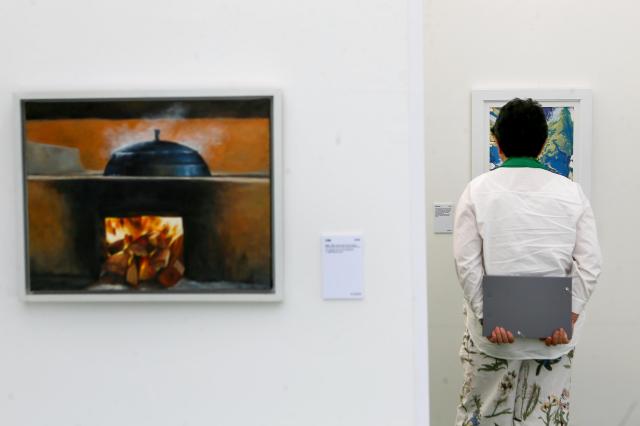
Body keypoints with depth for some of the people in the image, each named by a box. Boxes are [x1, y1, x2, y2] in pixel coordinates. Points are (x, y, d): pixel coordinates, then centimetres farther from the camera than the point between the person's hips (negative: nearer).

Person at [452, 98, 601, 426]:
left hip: (493, 326, -1)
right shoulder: (571, 192, 0)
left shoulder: (477, 190, -4)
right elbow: (589, 264, -5)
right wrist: (566, 317, -7)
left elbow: (467, 263, -10)